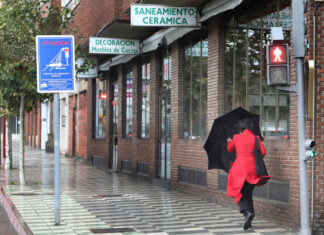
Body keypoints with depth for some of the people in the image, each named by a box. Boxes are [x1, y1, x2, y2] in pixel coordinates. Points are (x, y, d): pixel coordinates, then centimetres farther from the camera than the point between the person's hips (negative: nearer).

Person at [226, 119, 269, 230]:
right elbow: (263, 152, -4)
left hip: (240, 168, -2)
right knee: (248, 194, 13)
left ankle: (247, 212, -22)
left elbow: (230, 149, 21)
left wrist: (229, 142, 43)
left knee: (240, 193, 4)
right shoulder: (256, 138, 5)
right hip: (253, 169, 3)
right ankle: (248, 221, 11)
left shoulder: (236, 137, 4)